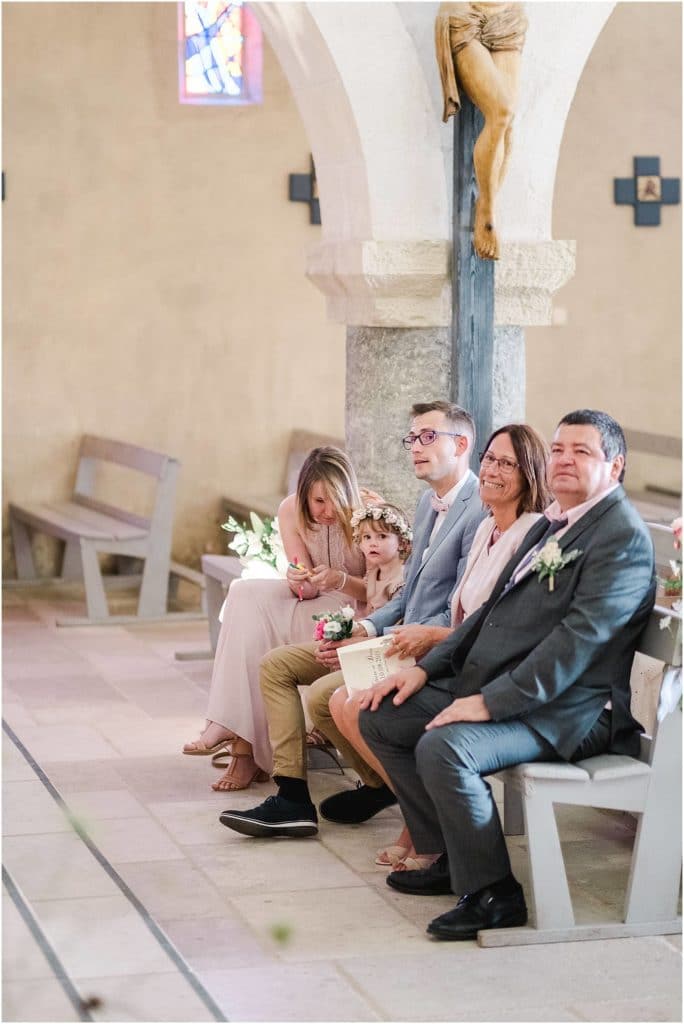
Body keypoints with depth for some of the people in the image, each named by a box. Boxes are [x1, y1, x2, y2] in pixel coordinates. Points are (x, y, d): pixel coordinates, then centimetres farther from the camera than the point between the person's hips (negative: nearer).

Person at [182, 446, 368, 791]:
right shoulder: (291, 511, -6)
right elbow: (306, 589, -5)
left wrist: (341, 580, -34)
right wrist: (300, 581, -29)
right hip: (314, 602, 5)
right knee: (246, 595, -22)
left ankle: (247, 749, -23)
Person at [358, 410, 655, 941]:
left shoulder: (623, 538, -13)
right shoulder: (548, 526, 18)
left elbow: (579, 639, -22)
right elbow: (493, 610, 23)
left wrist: (490, 702, -25)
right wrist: (426, 668, 11)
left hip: (562, 712, -10)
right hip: (488, 686, 10)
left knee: (442, 748, -31)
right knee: (381, 717, 5)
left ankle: (491, 894, -15)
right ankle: (452, 858, 12)